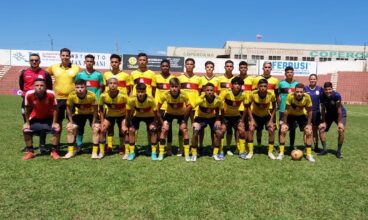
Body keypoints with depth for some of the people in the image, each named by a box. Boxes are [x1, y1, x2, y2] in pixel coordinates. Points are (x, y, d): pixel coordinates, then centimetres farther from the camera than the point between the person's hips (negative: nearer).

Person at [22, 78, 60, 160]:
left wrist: (54, 122, -15)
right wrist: (27, 122, -5)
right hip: (35, 118, 1)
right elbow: (27, 109, -10)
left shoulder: (51, 94, -30)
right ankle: (30, 151, 8)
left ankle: (54, 151, -2)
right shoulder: (29, 94, -27)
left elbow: (55, 109, -16)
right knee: (26, 130, -14)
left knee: (56, 129, -20)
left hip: (49, 118, -1)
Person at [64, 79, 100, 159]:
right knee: (70, 127, -8)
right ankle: (71, 151, 7)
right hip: (79, 114, 2)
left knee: (96, 128, -19)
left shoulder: (92, 95, -35)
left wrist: (94, 122, -18)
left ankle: (95, 152, -7)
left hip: (91, 113, -2)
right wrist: (71, 121, -9)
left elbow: (95, 109, -21)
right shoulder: (72, 96, -29)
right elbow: (69, 108, -11)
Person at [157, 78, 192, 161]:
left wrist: (185, 120, -18)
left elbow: (189, 107, -18)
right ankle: (161, 153, 0)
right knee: (164, 129, -12)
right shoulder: (165, 95, -30)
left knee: (184, 129, -13)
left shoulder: (183, 95, -32)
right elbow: (157, 108, -19)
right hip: (169, 113, 1)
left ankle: (187, 154, -1)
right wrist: (161, 121, -17)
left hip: (181, 114, 0)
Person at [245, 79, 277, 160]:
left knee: (272, 130, -13)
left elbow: (274, 108, -10)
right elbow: (248, 106, -14)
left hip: (266, 115, 1)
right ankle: (250, 152, -4)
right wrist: (251, 119, -18)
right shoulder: (253, 94, -29)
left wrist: (271, 120, -13)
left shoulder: (271, 95, -26)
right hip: (255, 115, -1)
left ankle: (270, 152, 6)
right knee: (251, 129, -18)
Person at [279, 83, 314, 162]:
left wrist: (309, 124, -12)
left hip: (302, 115, 1)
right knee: (283, 130, -14)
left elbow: (309, 111, -14)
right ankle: (281, 153, -2)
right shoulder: (290, 96, -33)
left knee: (309, 132, -9)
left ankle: (309, 154, 7)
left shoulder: (307, 97, -28)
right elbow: (287, 110, -21)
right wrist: (284, 123, -16)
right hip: (291, 114, -1)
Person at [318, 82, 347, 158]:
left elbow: (339, 109, -25)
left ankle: (339, 151, -3)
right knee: (321, 128, -4)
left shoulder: (337, 95, -29)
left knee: (341, 130, -20)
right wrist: (323, 122, -10)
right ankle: (324, 149, 10)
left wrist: (339, 122, -24)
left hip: (340, 114, -4)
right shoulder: (322, 97, -19)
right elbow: (323, 109, -10)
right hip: (329, 114, 4)